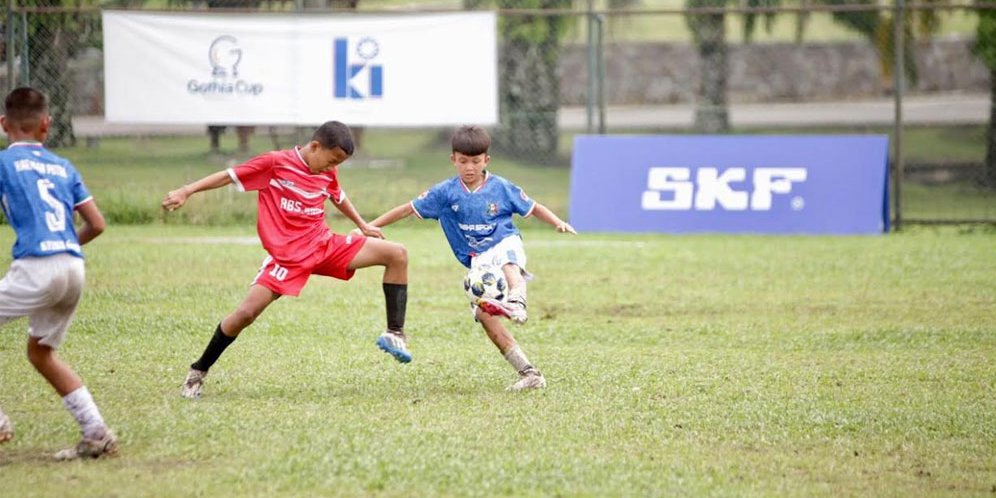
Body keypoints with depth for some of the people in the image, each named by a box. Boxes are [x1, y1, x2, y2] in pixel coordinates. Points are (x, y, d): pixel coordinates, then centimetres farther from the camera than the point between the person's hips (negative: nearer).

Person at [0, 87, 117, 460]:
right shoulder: (64, 167, 20)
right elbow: (96, 224, 18)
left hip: (36, 269, -6)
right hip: (74, 269, 6)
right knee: (41, 352, 21)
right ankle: (96, 433, 14)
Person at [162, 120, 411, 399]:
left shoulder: (327, 174, 7)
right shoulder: (276, 163, -10)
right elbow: (230, 176, -8)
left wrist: (362, 225, 38)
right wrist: (186, 191, -14)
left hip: (325, 245, 6)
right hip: (288, 256, -6)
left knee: (397, 254, -5)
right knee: (246, 313, -18)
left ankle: (395, 334, 0)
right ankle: (198, 372, 1)